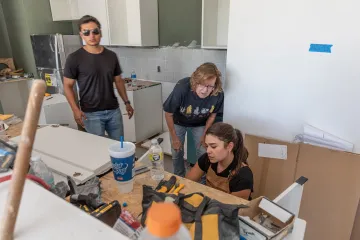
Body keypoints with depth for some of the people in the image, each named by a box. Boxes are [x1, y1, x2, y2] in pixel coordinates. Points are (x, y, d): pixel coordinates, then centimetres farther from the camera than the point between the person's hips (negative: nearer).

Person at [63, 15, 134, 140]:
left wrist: (127, 102, 8)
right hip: (91, 113, -3)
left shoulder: (111, 56, 5)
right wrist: (76, 110, -15)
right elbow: (68, 86, -3)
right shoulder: (74, 58, -7)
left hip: (113, 111, 4)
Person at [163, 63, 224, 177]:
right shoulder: (182, 88, -39)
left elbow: (212, 114, -8)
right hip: (178, 122, -1)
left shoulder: (218, 94, -32)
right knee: (177, 153, 7)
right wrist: (174, 138, -13)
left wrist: (204, 134, -4)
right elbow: (168, 114, -22)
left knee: (203, 154, 1)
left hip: (200, 124, 1)